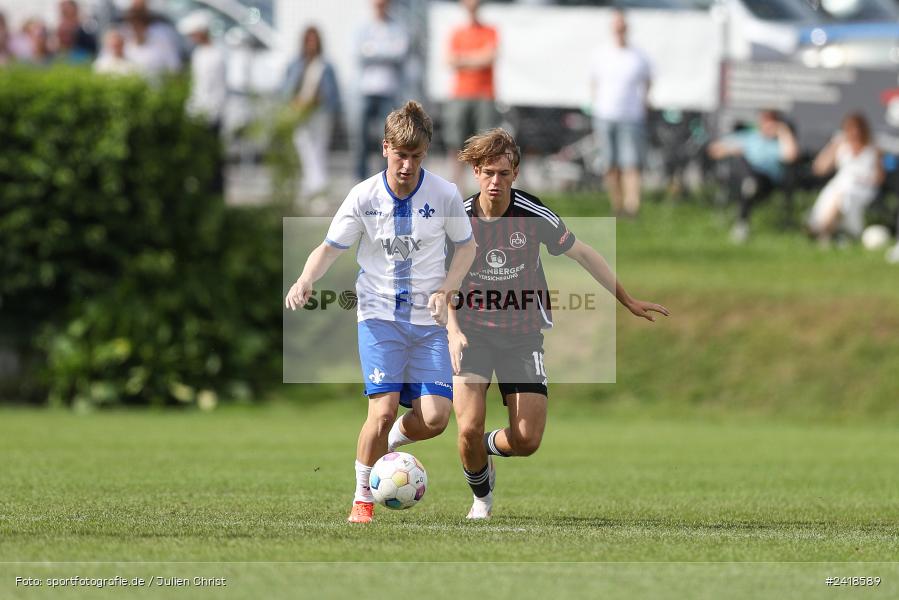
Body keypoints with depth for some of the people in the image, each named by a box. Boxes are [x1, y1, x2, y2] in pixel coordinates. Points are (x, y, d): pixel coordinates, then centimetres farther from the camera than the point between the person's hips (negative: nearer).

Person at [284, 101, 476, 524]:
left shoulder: (445, 195, -4)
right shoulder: (364, 196, -5)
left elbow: (466, 246, 9)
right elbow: (330, 248, 2)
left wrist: (445, 290, -6)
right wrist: (305, 281, -18)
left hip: (428, 320, 2)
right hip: (379, 314, -2)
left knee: (434, 417, -12)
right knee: (383, 408, -18)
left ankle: (389, 445, 22)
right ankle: (363, 497, 2)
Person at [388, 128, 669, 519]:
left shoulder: (534, 215, -9)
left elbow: (582, 254, 3)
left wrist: (629, 302, 6)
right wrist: (453, 330, -14)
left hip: (523, 336, 1)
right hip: (472, 334, -1)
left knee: (527, 440, -8)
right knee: (469, 428, -17)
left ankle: (485, 447, 29)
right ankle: (482, 496, 14)